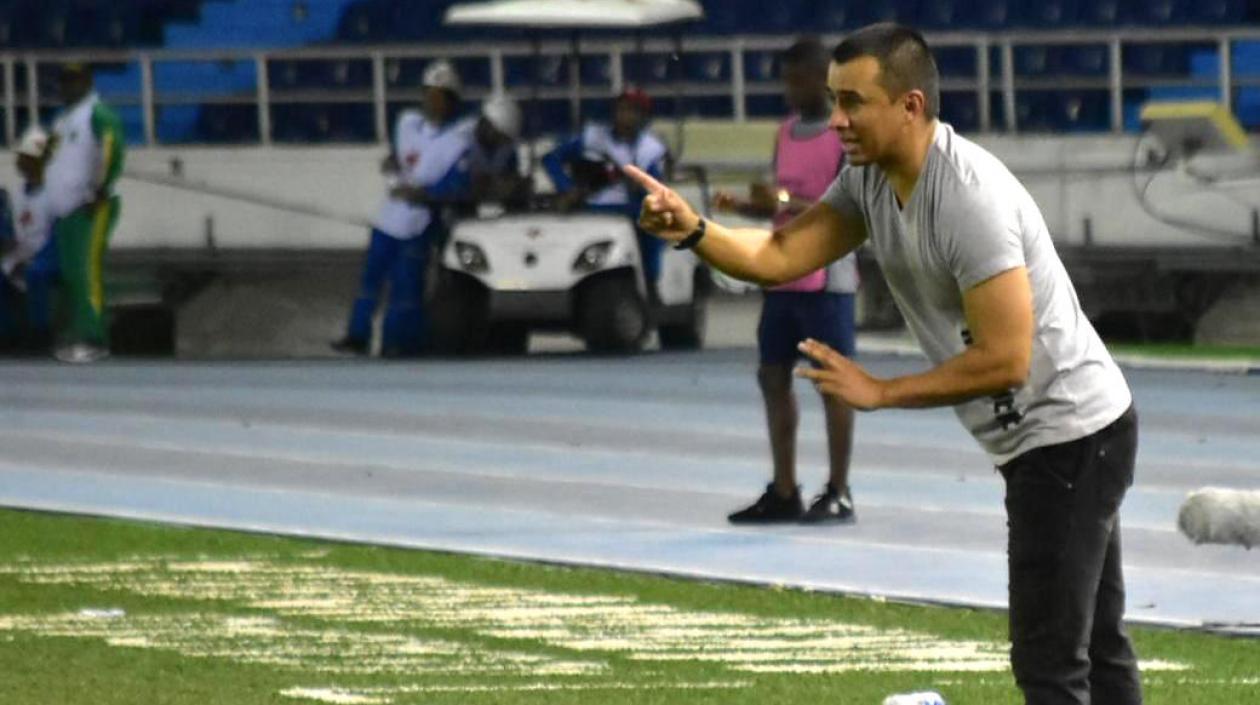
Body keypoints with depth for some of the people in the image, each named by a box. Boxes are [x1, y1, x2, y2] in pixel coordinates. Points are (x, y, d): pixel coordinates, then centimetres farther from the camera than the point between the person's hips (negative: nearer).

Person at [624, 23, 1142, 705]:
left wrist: (880, 392, -20)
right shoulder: (870, 176, 2)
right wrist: (693, 231, -20)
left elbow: (1003, 361, -28)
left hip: (1067, 436, -10)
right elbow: (780, 256, -2)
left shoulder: (969, 198, -27)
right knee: (1097, 649, 16)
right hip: (1047, 439, 10)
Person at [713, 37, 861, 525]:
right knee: (773, 375, 7)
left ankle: (839, 494, 2)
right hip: (783, 276, 8)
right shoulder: (786, 133, 15)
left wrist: (787, 203, -24)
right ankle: (784, 493, 13)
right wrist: (741, 206, 1)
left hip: (825, 278, -8)